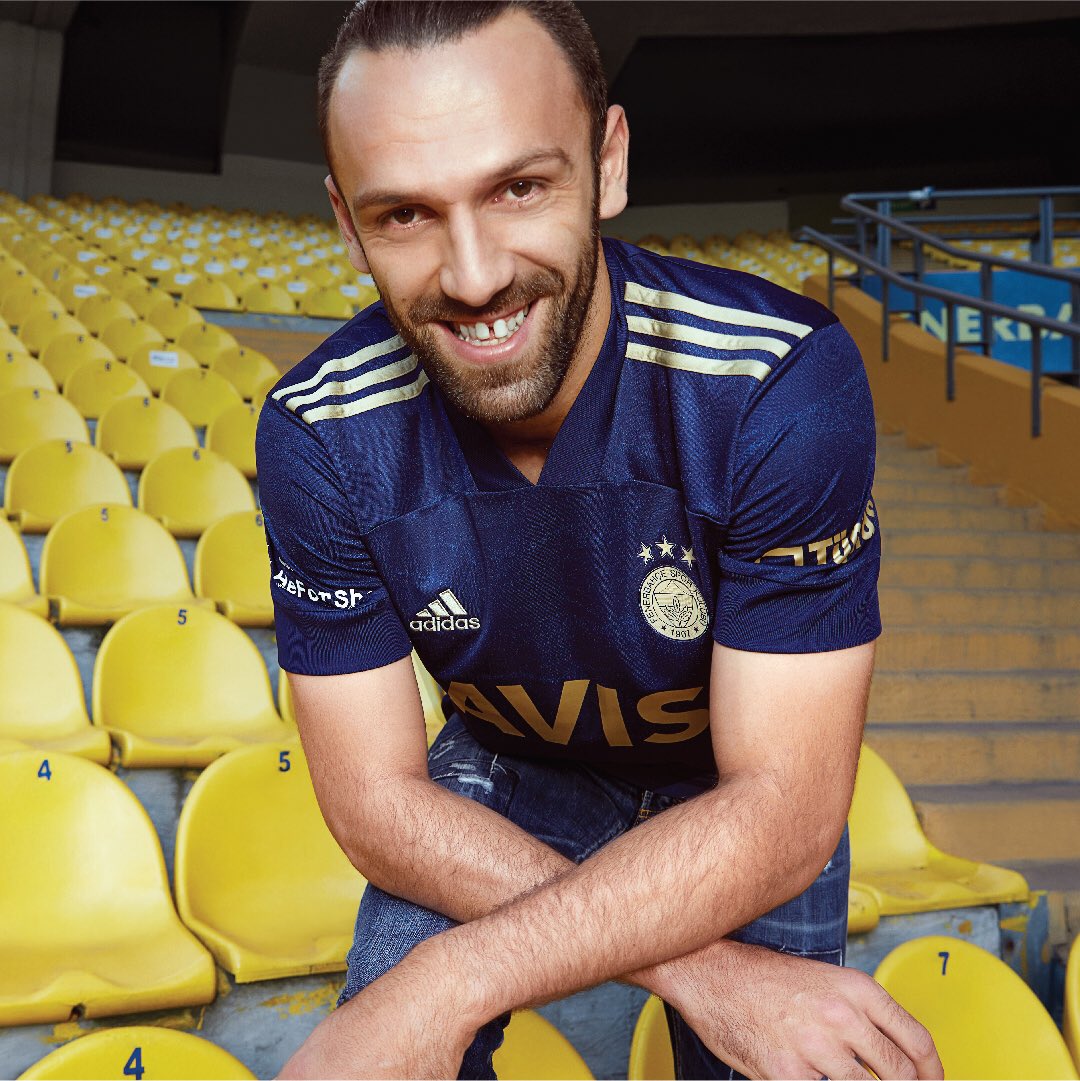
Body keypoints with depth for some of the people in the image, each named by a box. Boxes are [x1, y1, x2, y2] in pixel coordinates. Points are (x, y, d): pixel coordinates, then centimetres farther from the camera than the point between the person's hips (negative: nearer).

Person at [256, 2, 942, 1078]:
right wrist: (685, 965, -31)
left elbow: (784, 808, -32)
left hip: (741, 781, 0)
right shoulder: (317, 436, -25)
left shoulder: (782, 383, -33)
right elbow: (373, 794, -20)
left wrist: (446, 986, -39)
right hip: (504, 770, 1)